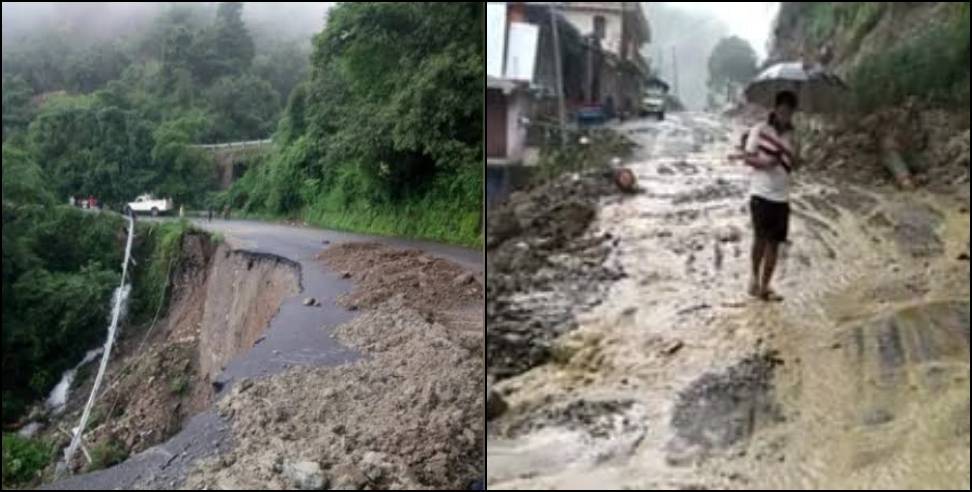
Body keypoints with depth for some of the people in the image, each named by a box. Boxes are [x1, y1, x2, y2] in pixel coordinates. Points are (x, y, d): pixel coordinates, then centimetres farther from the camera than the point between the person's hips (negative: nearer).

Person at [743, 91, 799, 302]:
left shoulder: (789, 135, 12)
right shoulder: (759, 130, -3)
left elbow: (794, 164, 8)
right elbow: (747, 158, -4)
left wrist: (785, 152, -10)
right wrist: (764, 162, -21)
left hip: (781, 196, 5)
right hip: (761, 193, -5)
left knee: (775, 242, 3)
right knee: (761, 238, -8)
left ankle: (765, 286, 12)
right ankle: (755, 276, 13)